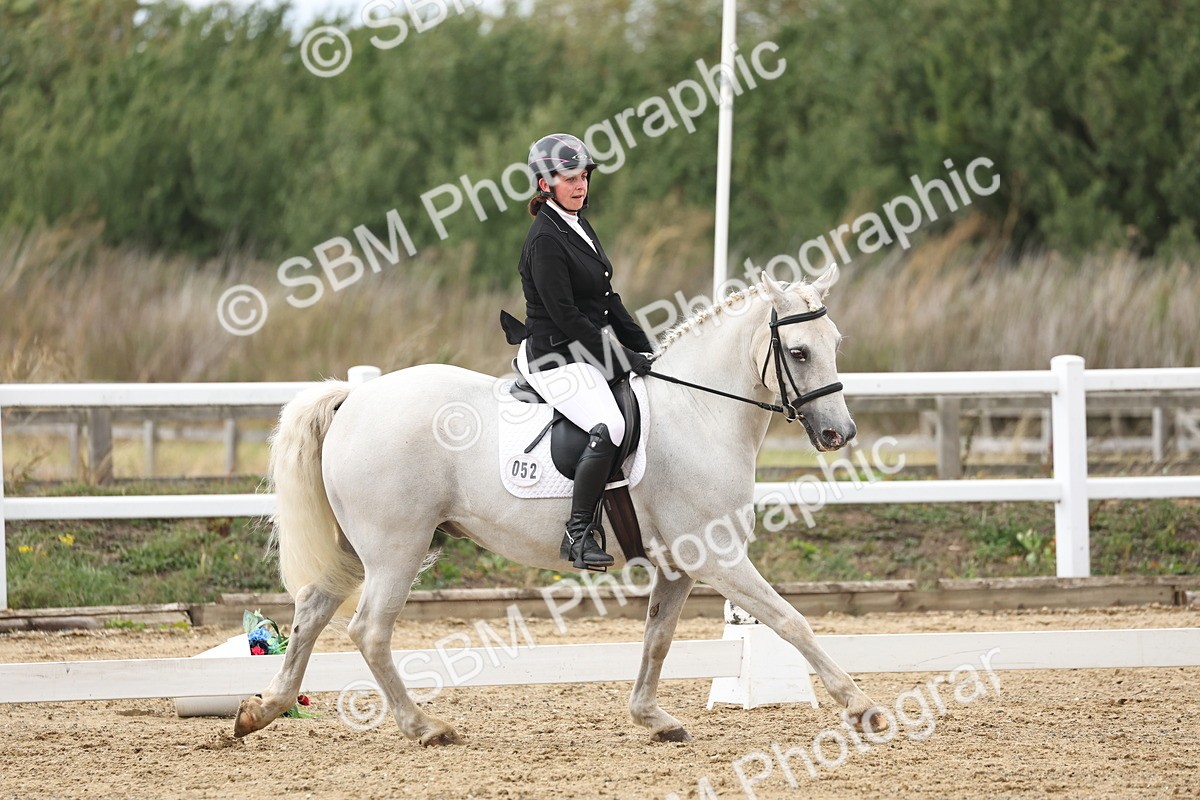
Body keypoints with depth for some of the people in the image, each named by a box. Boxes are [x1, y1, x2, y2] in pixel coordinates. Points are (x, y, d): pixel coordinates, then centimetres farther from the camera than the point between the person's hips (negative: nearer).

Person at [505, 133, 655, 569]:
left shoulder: (580, 228, 14)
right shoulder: (545, 241, -16)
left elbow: (607, 300, 19)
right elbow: (565, 316, -20)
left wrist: (645, 349, 11)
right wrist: (623, 359, -17)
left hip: (594, 351, 10)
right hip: (557, 359, -10)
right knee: (608, 428, -32)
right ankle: (578, 533, -26)